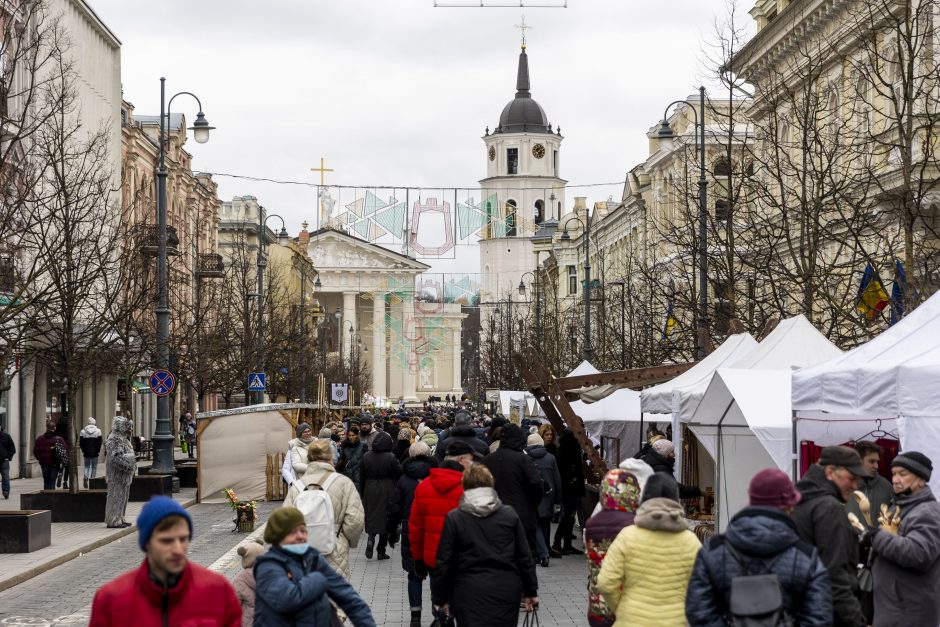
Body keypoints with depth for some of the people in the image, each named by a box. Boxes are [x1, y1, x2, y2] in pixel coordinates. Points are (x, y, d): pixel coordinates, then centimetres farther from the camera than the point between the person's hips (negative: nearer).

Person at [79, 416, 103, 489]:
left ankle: (85, 477, -11)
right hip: (95, 453, -1)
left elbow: (81, 443, -3)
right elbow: (100, 442, -5)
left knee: (86, 466, 11)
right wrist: (98, 451, 3)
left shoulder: (83, 431, -2)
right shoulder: (98, 431, -4)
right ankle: (92, 478, 7)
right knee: (94, 466, 9)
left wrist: (83, 450, 6)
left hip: (86, 453, 1)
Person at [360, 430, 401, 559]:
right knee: (385, 518, 7)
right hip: (386, 491, -2)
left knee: (371, 516, 13)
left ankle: (371, 539, -15)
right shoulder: (390, 457, -14)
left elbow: (362, 476, 5)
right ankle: (381, 551, 10)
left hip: (370, 490, 2)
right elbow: (399, 472, -9)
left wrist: (363, 494, 14)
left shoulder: (366, 456, -2)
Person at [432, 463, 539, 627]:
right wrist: (531, 592, 14)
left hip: (470, 593, -2)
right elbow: (524, 557, 6)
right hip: (507, 591, 2)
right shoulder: (509, 514, 4)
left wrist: (439, 598, 8)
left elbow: (444, 562, -2)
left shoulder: (454, 518, -2)